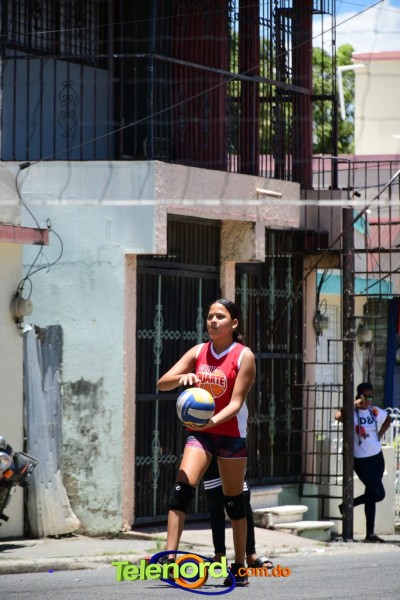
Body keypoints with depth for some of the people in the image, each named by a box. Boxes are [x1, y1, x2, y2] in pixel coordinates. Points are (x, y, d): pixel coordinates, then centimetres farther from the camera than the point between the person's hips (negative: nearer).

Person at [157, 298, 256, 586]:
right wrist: (182, 377, -23)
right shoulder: (198, 352, 4)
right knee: (182, 488, -16)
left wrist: (214, 420, -32)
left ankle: (240, 568, 16)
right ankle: (170, 556, -21)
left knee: (234, 500, 5)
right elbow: (162, 383, -1)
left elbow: (236, 402, -14)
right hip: (200, 431, 3)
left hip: (231, 433, -3)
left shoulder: (244, 356, -8)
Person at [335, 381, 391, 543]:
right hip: (361, 459, -6)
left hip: (377, 457, 6)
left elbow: (388, 420, 28)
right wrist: (355, 404, -33)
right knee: (378, 493, -13)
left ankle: (370, 533, 15)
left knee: (371, 495, 10)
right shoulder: (352, 412, -12)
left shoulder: (376, 412, 6)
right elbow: (338, 416, -34)